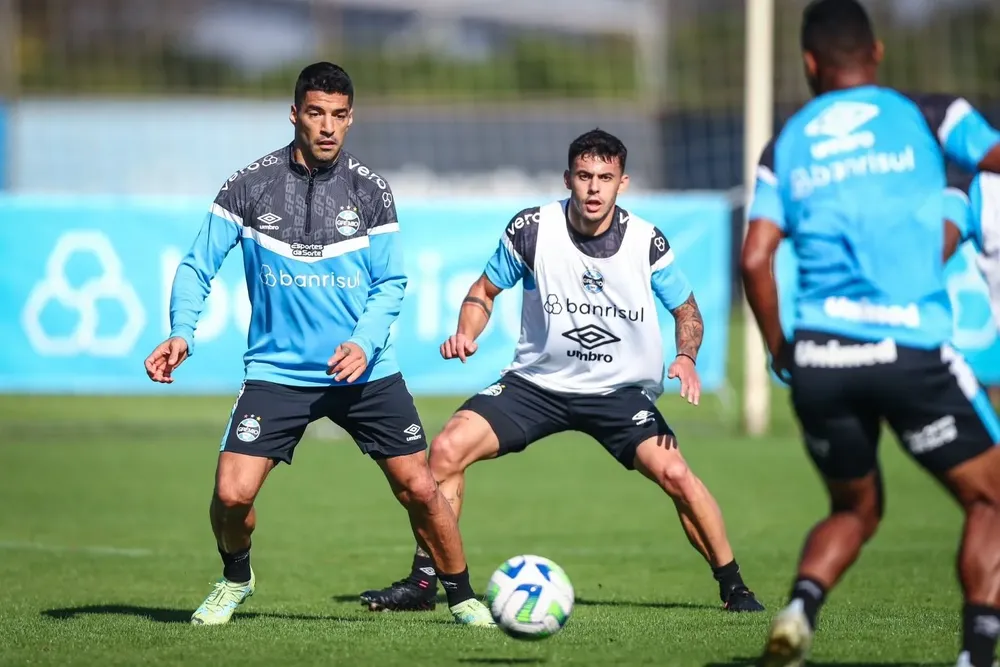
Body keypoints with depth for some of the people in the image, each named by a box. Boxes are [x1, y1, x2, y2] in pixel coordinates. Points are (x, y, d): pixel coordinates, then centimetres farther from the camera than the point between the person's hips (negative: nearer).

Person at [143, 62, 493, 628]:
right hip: (277, 371, -1)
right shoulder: (251, 186, -4)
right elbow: (198, 267, 0)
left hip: (365, 370, 1)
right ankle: (235, 580, 19)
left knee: (420, 489, -2)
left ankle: (464, 597, 19)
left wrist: (365, 342, -17)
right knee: (232, 494, -13)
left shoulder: (370, 190, -1)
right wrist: (182, 333, -17)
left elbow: (392, 282, 1)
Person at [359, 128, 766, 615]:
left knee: (675, 475, -20)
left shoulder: (647, 243, -10)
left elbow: (686, 310, 5)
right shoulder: (531, 229, -11)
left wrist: (686, 359, -15)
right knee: (447, 449, -17)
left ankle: (734, 589, 0)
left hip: (620, 391, -1)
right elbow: (485, 291, 5)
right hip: (536, 382, 1)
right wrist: (465, 334, -15)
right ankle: (423, 583, -4)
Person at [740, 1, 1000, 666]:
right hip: (912, 351, -3)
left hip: (816, 357, 3)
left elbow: (755, 260, 4)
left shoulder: (786, 145, 14)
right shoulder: (927, 116, 7)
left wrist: (780, 350, 15)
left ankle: (799, 609, -4)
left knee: (855, 510, 24)